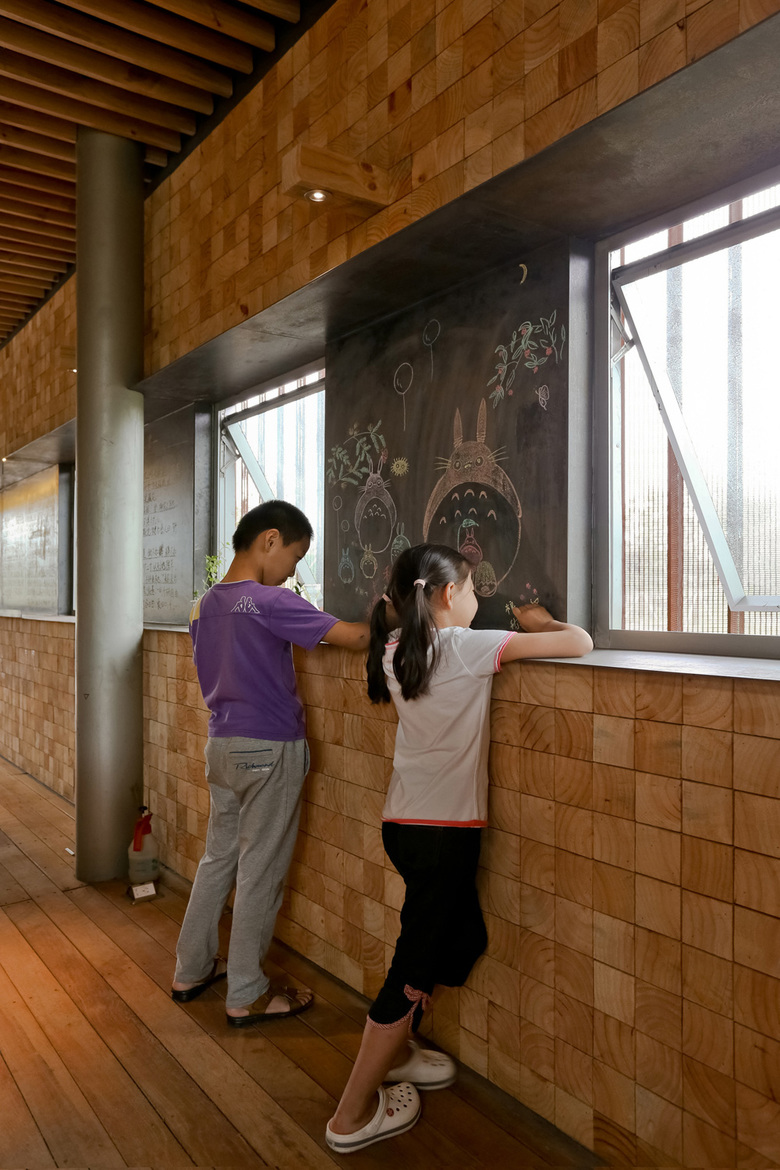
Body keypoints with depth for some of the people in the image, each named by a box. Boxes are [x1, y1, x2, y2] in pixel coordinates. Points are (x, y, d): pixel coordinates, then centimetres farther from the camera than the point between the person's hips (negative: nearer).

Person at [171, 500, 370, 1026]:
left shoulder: (205, 605, 7)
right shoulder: (270, 602, -19)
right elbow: (355, 636, -21)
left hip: (222, 744, 8)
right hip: (269, 750, -8)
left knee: (219, 858, 19)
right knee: (261, 873, 4)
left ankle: (191, 971, 32)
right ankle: (247, 996, 17)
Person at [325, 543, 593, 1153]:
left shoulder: (395, 651, 4)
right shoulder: (467, 647, -16)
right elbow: (579, 643, -12)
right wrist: (544, 623, 6)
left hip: (405, 822, 8)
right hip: (444, 829, -8)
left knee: (460, 936, 24)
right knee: (416, 962, 4)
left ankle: (393, 1050, 40)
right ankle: (354, 1114, 17)